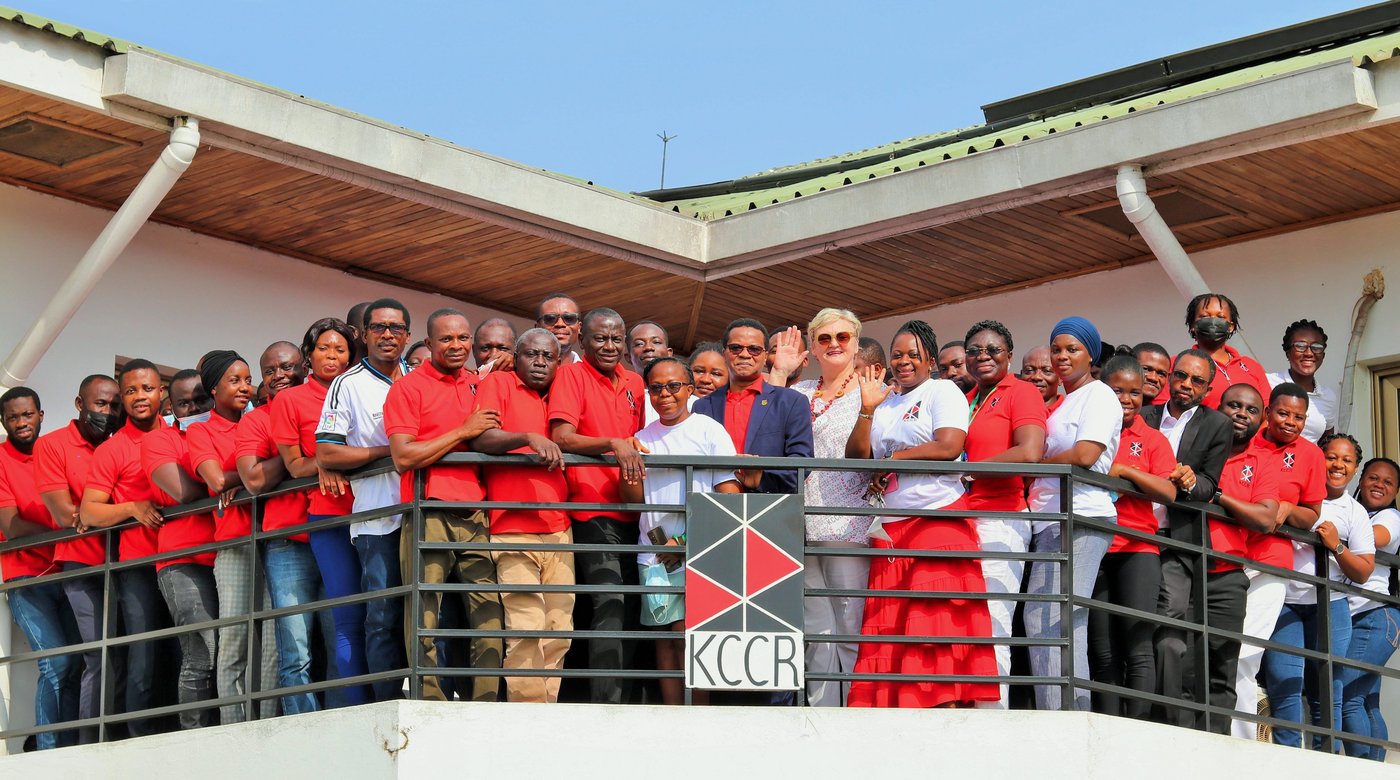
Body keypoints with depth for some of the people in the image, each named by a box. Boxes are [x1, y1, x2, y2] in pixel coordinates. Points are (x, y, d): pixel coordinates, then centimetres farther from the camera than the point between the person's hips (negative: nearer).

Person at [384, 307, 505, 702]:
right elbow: (403, 456, -8)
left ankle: (487, 707, 1)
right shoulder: (408, 388, 3)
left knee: (490, 612, -1)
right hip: (430, 516, -5)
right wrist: (463, 432, -7)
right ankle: (430, 706, -5)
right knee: (424, 621, -6)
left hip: (476, 515, 5)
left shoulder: (481, 386, 19)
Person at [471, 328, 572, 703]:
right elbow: (481, 438, -10)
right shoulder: (497, 384, 4)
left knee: (559, 630, 3)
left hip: (558, 529, 6)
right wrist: (530, 438, -25)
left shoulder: (557, 395, 22)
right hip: (514, 529, -6)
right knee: (526, 628, -14)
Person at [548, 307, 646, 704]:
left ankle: (625, 700, 13)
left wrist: (636, 453, 8)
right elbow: (561, 436, -13)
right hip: (593, 507, -7)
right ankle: (607, 702, -18)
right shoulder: (571, 375, -1)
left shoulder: (634, 383, 17)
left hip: (631, 511, 7)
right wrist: (613, 444, -25)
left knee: (629, 609, 7)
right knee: (610, 604, -17)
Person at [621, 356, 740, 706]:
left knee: (687, 635, -12)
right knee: (664, 638, 3)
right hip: (654, 554, 4)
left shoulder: (709, 431, 2)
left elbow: (729, 492, -3)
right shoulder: (642, 438, 14)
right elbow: (633, 499, 11)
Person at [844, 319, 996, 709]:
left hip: (939, 520, -6)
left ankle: (950, 707, -14)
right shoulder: (885, 405, 22)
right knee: (890, 630, -2)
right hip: (890, 530, 6)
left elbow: (949, 446, -12)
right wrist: (867, 409, 0)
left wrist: (888, 461, -4)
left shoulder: (943, 391, 3)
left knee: (940, 624, -12)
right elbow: (856, 457, 12)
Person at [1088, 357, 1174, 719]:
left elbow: (1168, 492, -5)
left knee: (1137, 648, -9)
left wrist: (1123, 470, -14)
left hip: (1137, 550, -1)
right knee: (1102, 654, 3)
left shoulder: (1152, 439, 8)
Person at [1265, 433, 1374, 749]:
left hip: (1329, 606, 2)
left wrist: (1337, 547, -9)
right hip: (1284, 602, -2)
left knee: (1328, 687, 1)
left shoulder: (1355, 513, 10)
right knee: (1284, 682, -12)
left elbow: (1363, 572, 5)